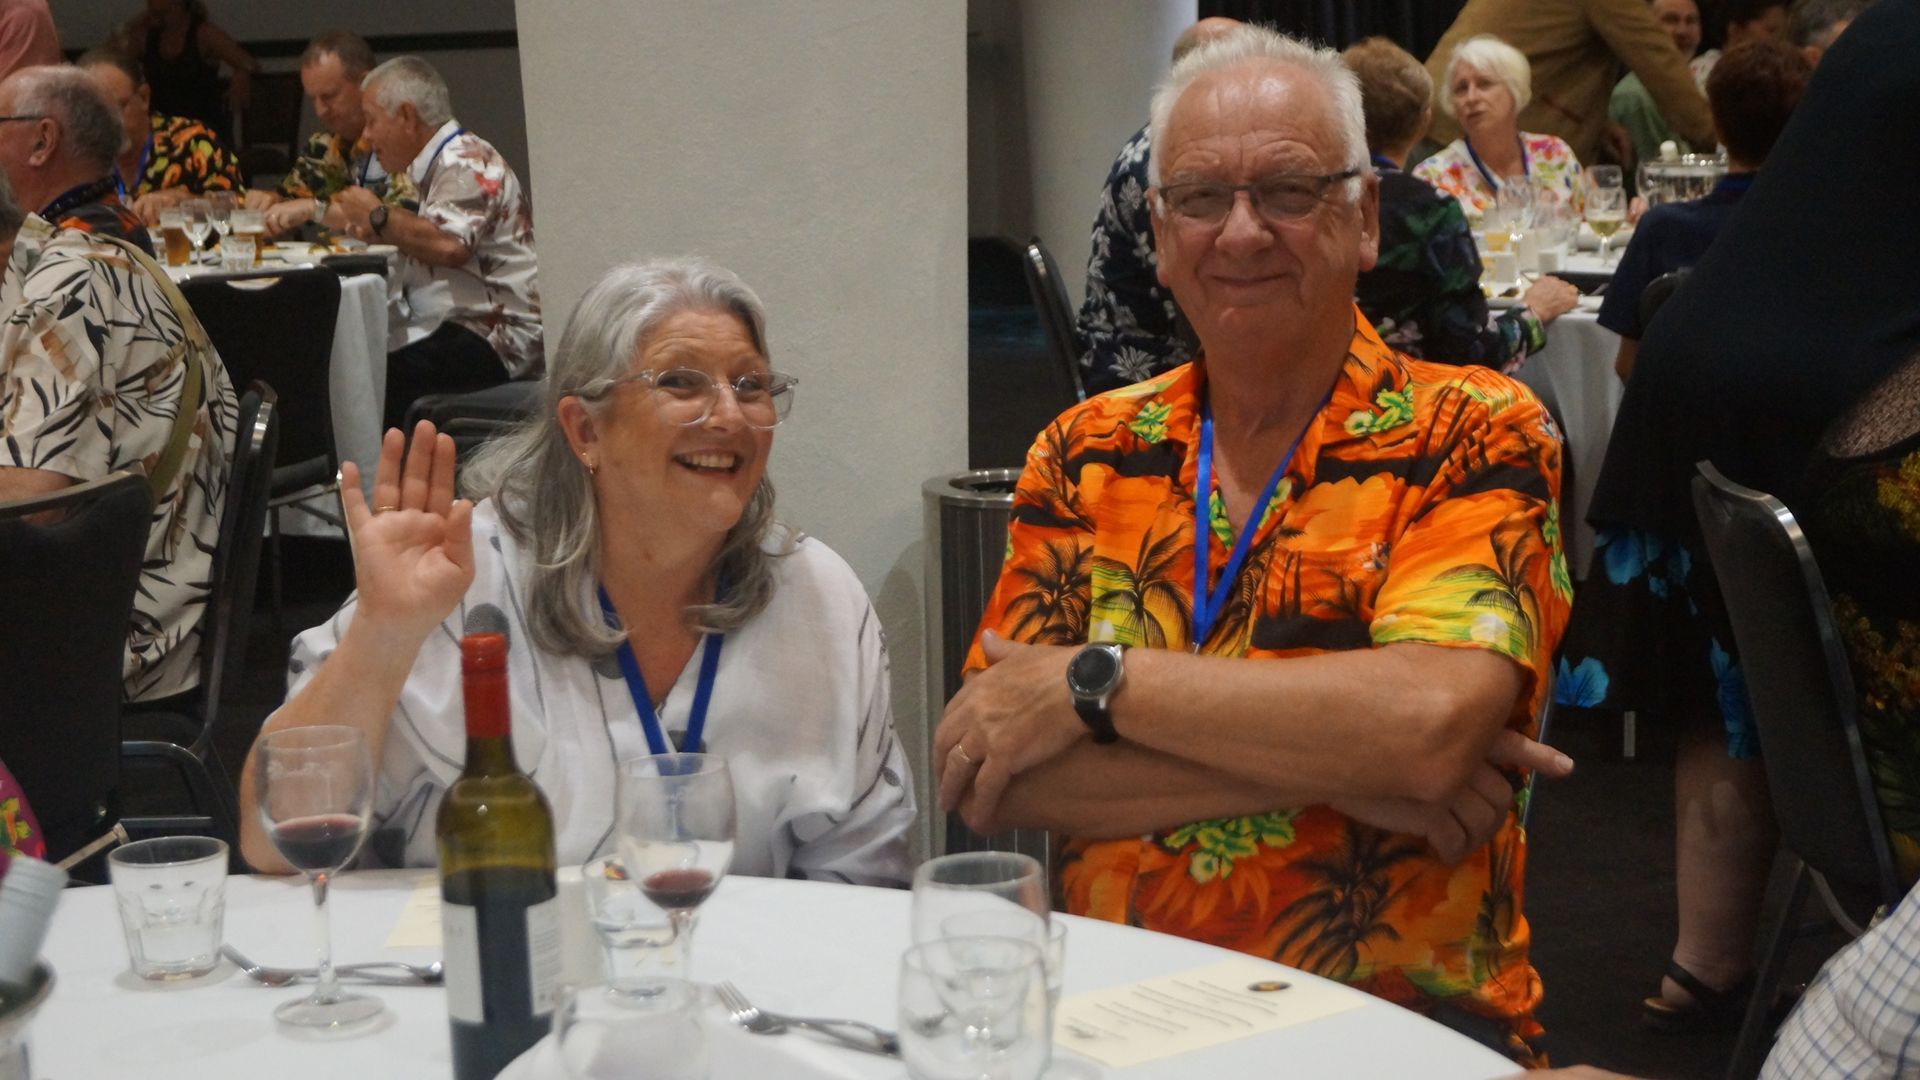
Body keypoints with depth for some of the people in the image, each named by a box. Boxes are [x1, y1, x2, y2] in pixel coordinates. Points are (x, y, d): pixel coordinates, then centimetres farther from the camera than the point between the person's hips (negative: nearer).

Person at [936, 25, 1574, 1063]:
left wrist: (1093, 684, -12)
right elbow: (989, 777, -3)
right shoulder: (1087, 454, 8)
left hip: (1403, 1018, -1)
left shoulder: (1474, 435, -2)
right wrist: (1330, 760, -13)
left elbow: (1431, 723, -19)